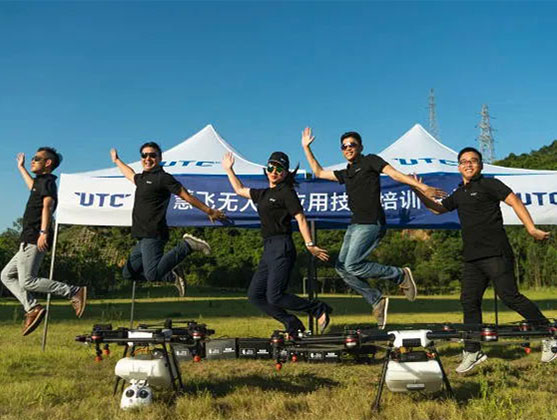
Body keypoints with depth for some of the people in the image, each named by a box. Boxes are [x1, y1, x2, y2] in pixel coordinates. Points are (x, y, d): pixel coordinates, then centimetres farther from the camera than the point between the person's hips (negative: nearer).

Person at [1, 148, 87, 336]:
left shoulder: (47, 181, -7)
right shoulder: (41, 182, 23)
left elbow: (48, 205, -23)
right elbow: (33, 187, 49)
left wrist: (44, 232, -35)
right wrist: (21, 168, 58)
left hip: (34, 239, -10)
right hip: (29, 241, 10)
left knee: (28, 281, -14)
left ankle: (74, 292, -14)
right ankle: (32, 308, 2)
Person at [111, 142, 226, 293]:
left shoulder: (162, 178, -3)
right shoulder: (142, 178, 21)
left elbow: (187, 196, -2)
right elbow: (130, 174, 45)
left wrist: (209, 211, -1)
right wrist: (117, 160, 59)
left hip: (153, 236, -9)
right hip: (143, 238, 9)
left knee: (152, 275, -25)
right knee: (129, 273, 10)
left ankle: (187, 245, -10)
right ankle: (170, 276, 14)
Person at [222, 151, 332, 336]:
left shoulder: (286, 192, -3)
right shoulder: (263, 194, 20)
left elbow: (301, 218, -11)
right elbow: (240, 190, 36)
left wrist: (310, 245, -20)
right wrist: (229, 170, 35)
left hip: (282, 248, -9)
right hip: (268, 249, 9)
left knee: (274, 297, -15)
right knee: (254, 295, 4)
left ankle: (319, 309, 0)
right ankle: (293, 325, 8)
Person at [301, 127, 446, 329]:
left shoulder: (370, 161, 4)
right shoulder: (345, 174, 23)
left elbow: (395, 174, -6)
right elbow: (318, 172, 31)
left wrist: (423, 187, -16)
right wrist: (306, 148, 30)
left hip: (371, 223, -8)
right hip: (355, 223, 8)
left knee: (352, 265, -17)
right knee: (341, 267, 0)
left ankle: (401, 275, -1)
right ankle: (377, 300, 9)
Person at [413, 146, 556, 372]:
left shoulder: (489, 184, 0)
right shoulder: (459, 194, 20)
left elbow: (515, 202, -8)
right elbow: (438, 208, 32)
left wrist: (531, 229, -20)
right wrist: (419, 192, 18)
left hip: (496, 253, -7)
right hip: (472, 258, 7)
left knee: (509, 296, -9)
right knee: (469, 301, 5)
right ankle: (472, 352, 13)